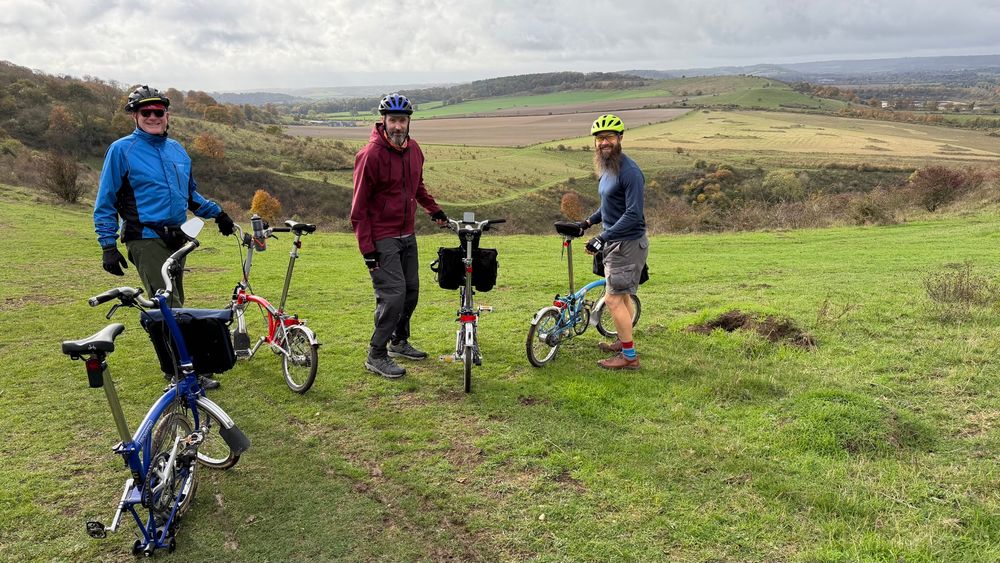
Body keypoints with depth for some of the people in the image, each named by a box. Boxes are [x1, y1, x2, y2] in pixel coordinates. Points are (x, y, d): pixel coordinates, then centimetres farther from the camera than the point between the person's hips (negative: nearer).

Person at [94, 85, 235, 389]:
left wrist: (217, 212, 20)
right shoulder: (122, 150, -4)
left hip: (176, 237, 6)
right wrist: (108, 246, -8)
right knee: (170, 307, -12)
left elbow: (191, 194, 28)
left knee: (174, 306, 13)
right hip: (146, 240, -6)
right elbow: (105, 203, -3)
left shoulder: (177, 150, 14)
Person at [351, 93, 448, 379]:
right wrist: (368, 250, -18)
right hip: (383, 239, -8)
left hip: (407, 235, 8)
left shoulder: (413, 149, 4)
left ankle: (399, 341, 33)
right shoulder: (371, 155, -18)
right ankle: (376, 356, 2)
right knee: (393, 294, -11)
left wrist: (434, 209, 16)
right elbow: (359, 206, -16)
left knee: (411, 290, 14)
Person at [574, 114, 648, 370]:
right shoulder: (607, 168, 9)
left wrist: (603, 238, -30)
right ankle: (623, 342, 34)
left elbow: (633, 214, -27)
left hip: (628, 243, -10)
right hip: (615, 241, 10)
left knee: (613, 298, -8)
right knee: (622, 295, 19)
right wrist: (588, 221, 15)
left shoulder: (629, 172, -21)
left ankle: (629, 356, 1)